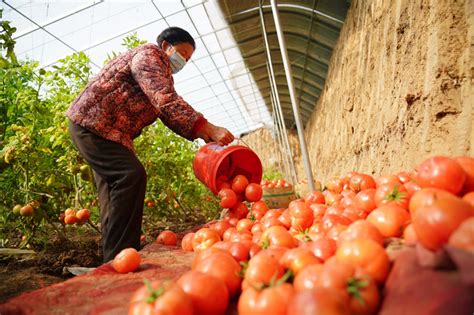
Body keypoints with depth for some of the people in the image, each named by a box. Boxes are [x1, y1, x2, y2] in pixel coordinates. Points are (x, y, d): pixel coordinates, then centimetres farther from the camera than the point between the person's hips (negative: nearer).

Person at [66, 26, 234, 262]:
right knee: (131, 175, -22)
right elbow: (167, 102, -27)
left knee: (115, 188, 9)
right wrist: (208, 128, -31)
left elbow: (169, 114, 11)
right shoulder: (149, 55, -10)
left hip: (106, 130, 11)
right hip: (92, 122, -11)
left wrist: (204, 136, -2)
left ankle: (114, 258, 16)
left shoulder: (161, 72, 21)